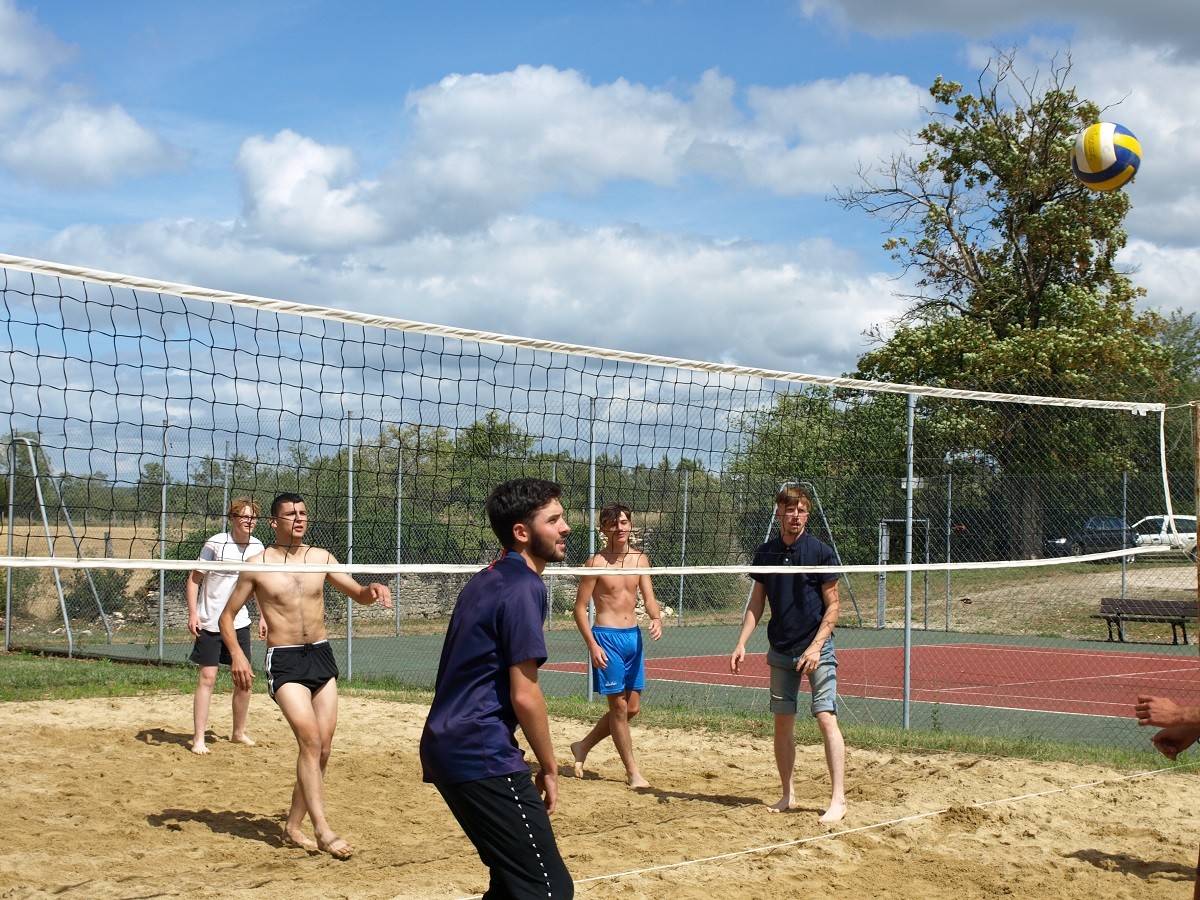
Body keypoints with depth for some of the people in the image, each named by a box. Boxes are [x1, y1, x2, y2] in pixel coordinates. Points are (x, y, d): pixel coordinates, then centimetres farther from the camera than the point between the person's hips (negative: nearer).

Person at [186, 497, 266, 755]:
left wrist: (263, 617, 12)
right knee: (207, 678, -6)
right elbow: (194, 579, -6)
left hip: (239, 623, 5)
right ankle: (198, 739, 1)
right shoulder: (215, 544, -12)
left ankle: (239, 732, 23)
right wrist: (192, 614, -15)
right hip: (209, 624, -5)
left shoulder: (257, 547, 3)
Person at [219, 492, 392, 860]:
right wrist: (237, 655, -11)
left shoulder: (320, 558, 8)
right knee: (309, 739, -18)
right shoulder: (257, 565, -2)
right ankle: (322, 830, -18)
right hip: (284, 661, -5)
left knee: (323, 748, 4)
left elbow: (358, 595, 11)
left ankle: (293, 827, 17)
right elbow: (228, 615, 5)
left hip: (321, 655, 5)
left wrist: (373, 590, -13)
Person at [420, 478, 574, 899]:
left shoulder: (485, 581, 16)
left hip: (445, 747, 10)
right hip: (483, 757, -10)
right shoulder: (524, 587, -13)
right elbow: (524, 695, -16)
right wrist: (549, 767, -5)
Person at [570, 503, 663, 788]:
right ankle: (632, 772, 6)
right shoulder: (596, 563, -9)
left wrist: (656, 618, -17)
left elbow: (648, 598, 5)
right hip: (607, 637, -6)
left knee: (632, 708, 10)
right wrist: (592, 644, -16)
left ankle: (583, 746, 27)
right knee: (619, 706, -3)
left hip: (634, 636, 6)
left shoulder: (640, 559, 7)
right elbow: (580, 607, -7)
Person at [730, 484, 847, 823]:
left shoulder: (821, 552, -6)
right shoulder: (765, 553, 6)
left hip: (816, 648, -5)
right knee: (782, 722, 7)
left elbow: (832, 606, -5)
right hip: (780, 651, 5)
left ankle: (838, 799, -10)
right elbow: (756, 603, 12)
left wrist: (815, 647, -15)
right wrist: (741, 644, 2)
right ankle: (788, 795, 17)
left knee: (826, 718, -12)